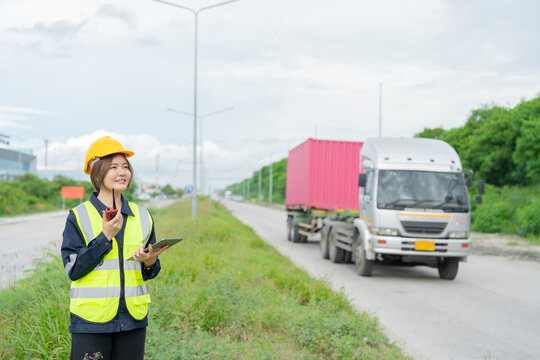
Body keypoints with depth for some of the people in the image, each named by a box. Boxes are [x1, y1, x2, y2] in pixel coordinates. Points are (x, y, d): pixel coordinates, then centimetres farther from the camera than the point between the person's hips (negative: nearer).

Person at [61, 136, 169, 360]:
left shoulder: (142, 217, 9)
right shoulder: (79, 217, -3)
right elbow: (73, 269, -9)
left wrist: (150, 262, -9)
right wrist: (105, 236, -17)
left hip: (133, 318, 4)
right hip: (91, 319, -4)